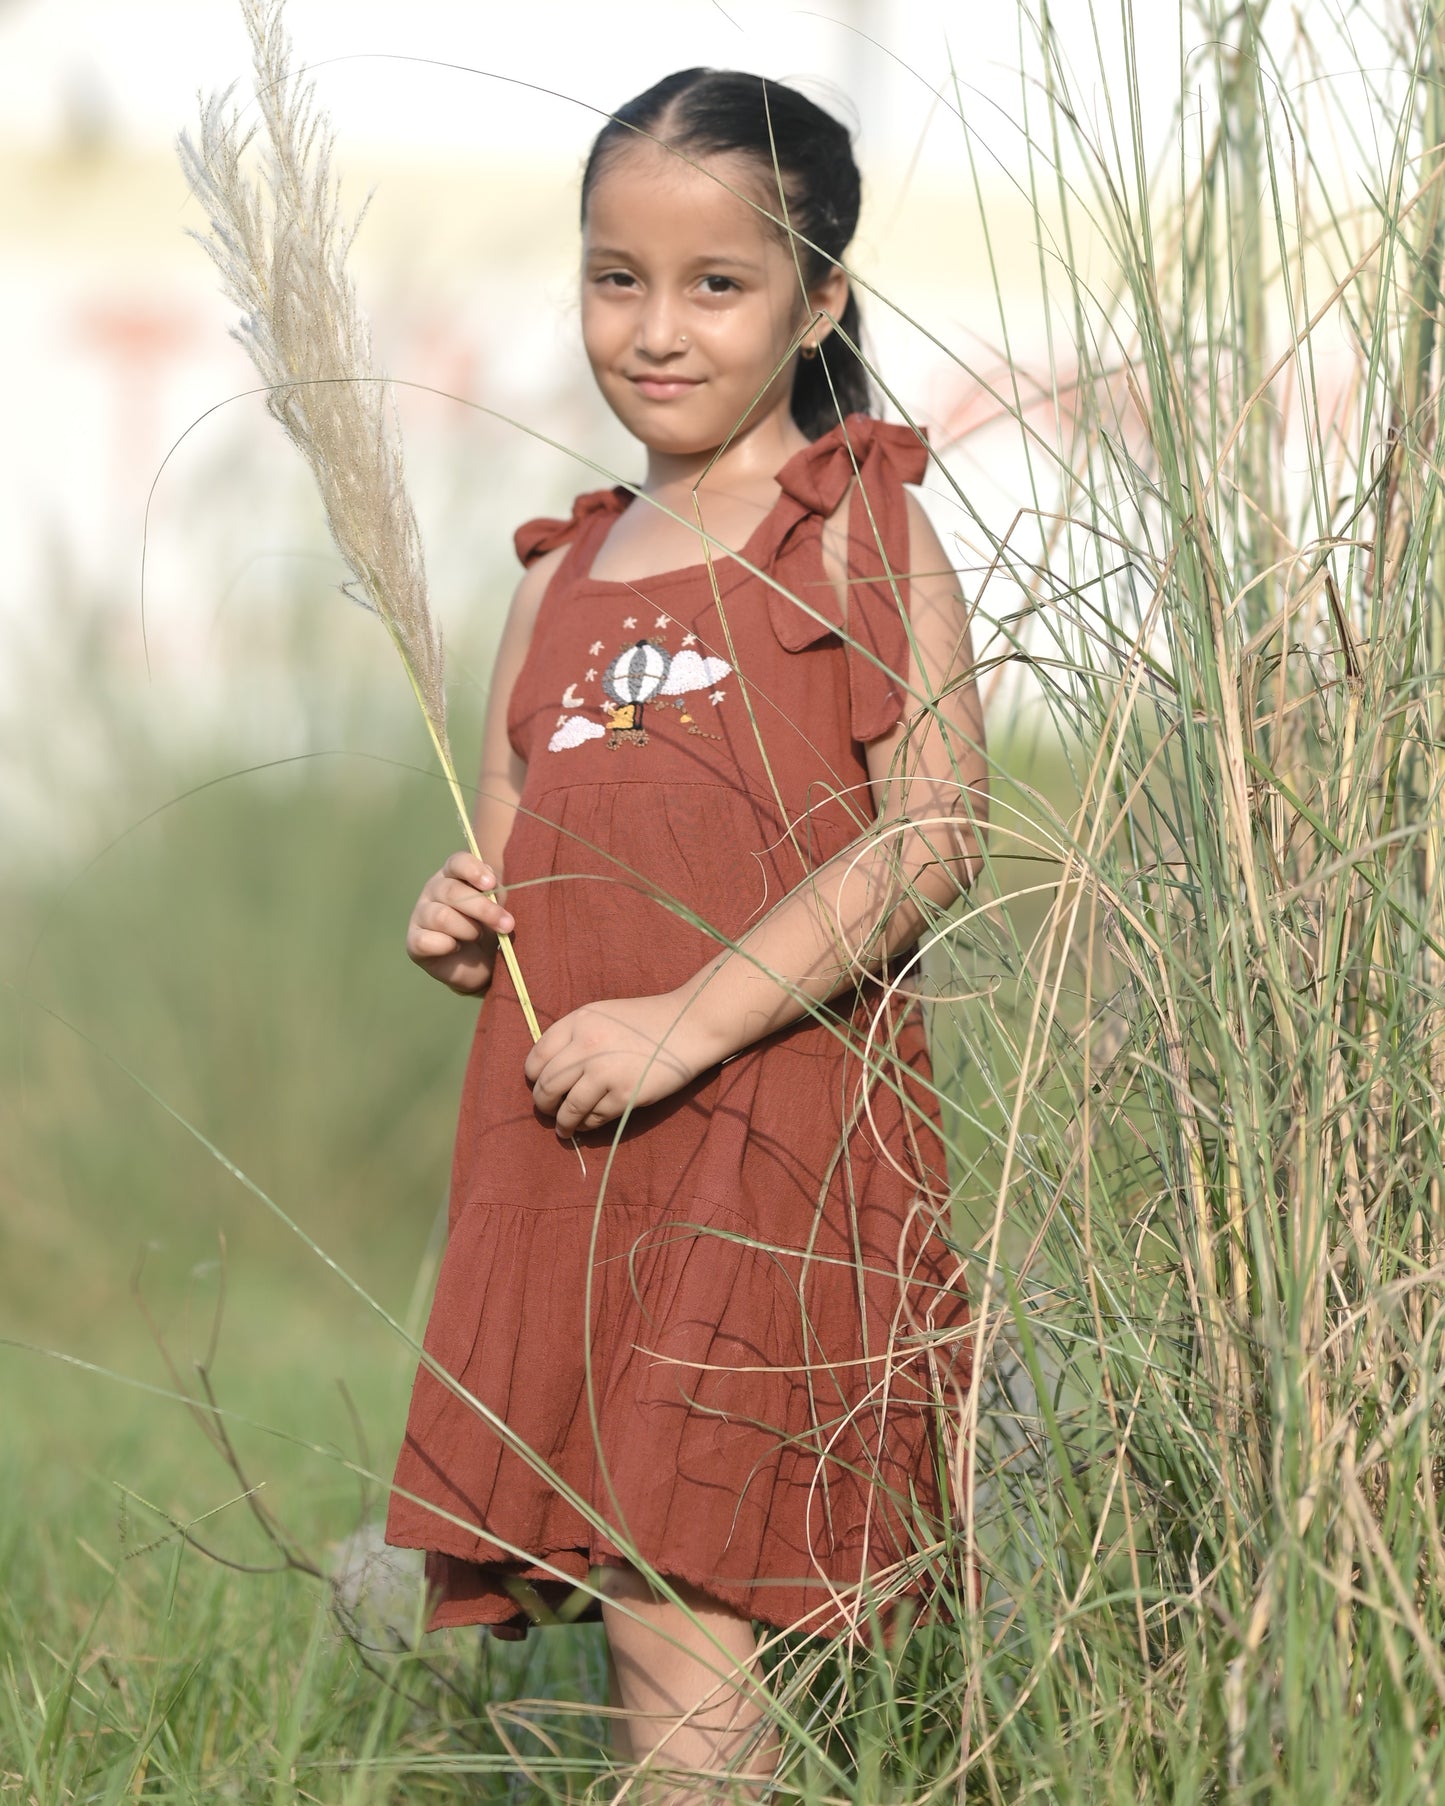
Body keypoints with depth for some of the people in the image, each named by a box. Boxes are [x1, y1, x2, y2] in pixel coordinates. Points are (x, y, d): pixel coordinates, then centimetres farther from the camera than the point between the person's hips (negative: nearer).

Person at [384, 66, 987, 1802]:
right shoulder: (560, 581, 18)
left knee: (670, 1603, -14)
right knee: (644, 1628, 3)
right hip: (565, 1157, 6)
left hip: (784, 1129, -6)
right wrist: (461, 928, 2)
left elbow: (932, 837, -10)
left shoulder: (857, 530, 1)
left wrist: (693, 1018, -16)